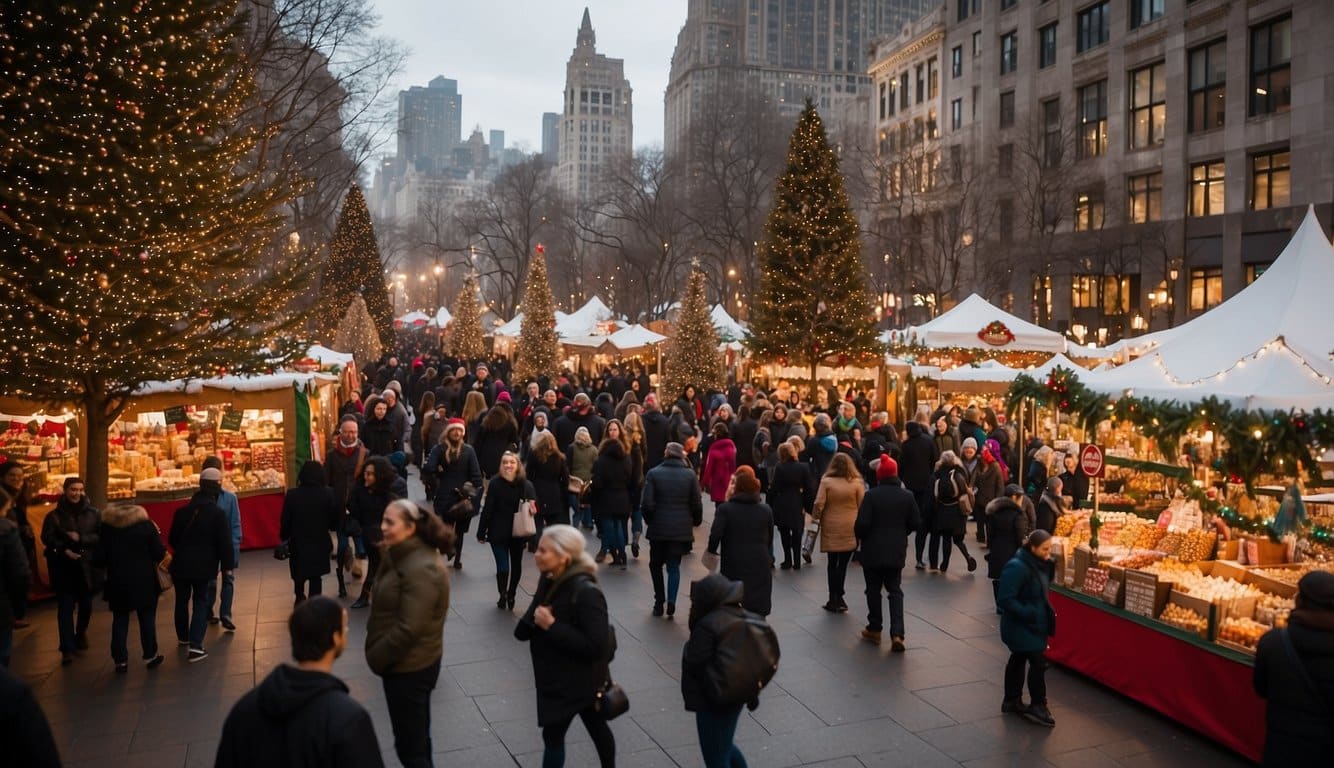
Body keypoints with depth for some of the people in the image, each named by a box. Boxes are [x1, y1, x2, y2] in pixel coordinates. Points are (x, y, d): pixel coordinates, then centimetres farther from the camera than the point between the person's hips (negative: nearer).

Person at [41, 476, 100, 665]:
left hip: (87, 566, 2)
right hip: (64, 568, -1)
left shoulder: (93, 514, 1)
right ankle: (67, 648, -6)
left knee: (86, 604, 14)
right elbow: (47, 538, -5)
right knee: (65, 607, -6)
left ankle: (81, 633, 41)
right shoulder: (54, 515, 0)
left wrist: (81, 538, -17)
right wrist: (64, 550, -18)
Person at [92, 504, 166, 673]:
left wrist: (114, 562, 18)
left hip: (118, 582, 1)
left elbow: (99, 558, -2)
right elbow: (159, 554, -7)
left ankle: (120, 660, 10)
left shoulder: (106, 527, -1)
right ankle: (150, 656, 15)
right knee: (147, 619, 10)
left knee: (120, 621, 10)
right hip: (144, 581, -1)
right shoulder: (146, 524, -6)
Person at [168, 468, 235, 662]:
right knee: (201, 602, 6)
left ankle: (183, 637, 38)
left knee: (182, 600, 19)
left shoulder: (182, 511, 1)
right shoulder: (217, 513, -12)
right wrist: (227, 565, -4)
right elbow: (224, 542, -13)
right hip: (204, 566, -3)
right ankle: (195, 645, -5)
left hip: (181, 564, 3)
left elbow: (172, 539, 11)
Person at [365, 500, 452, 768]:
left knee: (409, 745, 3)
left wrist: (376, 657, -15)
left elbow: (408, 629, -27)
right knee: (417, 736, 23)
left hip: (409, 666, -9)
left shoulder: (420, 569, -26)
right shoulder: (403, 555, 5)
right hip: (408, 663, 9)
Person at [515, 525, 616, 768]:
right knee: (595, 726, 23)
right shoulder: (548, 581, -1)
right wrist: (534, 620, -20)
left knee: (553, 734, -1)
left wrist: (551, 626, -29)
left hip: (578, 679, -8)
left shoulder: (585, 592, -26)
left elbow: (596, 645, -30)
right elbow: (524, 629, 4)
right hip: (557, 674, 8)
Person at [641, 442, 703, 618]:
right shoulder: (690, 475, -2)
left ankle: (659, 602, 14)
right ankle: (671, 602, -3)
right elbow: (696, 503, -2)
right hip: (681, 529, 1)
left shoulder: (653, 473, -5)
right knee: (674, 566, 9)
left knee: (656, 564, 16)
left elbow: (646, 504, -9)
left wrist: (650, 520, 8)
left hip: (658, 528, -1)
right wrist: (696, 522, 15)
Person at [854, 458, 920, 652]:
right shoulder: (907, 496, -3)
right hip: (897, 551, 3)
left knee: (873, 590, 12)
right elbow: (915, 523, 2)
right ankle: (897, 633, -4)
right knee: (895, 591, 9)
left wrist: (860, 537, 4)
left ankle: (874, 629, 22)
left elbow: (862, 523, -17)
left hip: (873, 551, -3)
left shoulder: (871, 495, -15)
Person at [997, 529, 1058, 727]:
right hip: (1020, 626, -9)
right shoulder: (1017, 567, -26)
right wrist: (1029, 614, -25)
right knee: (1038, 662, -5)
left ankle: (1012, 701, 31)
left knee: (1019, 659, 18)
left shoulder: (1040, 564, 1)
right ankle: (1037, 706, 9)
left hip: (1034, 624, 9)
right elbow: (1006, 599, -26)